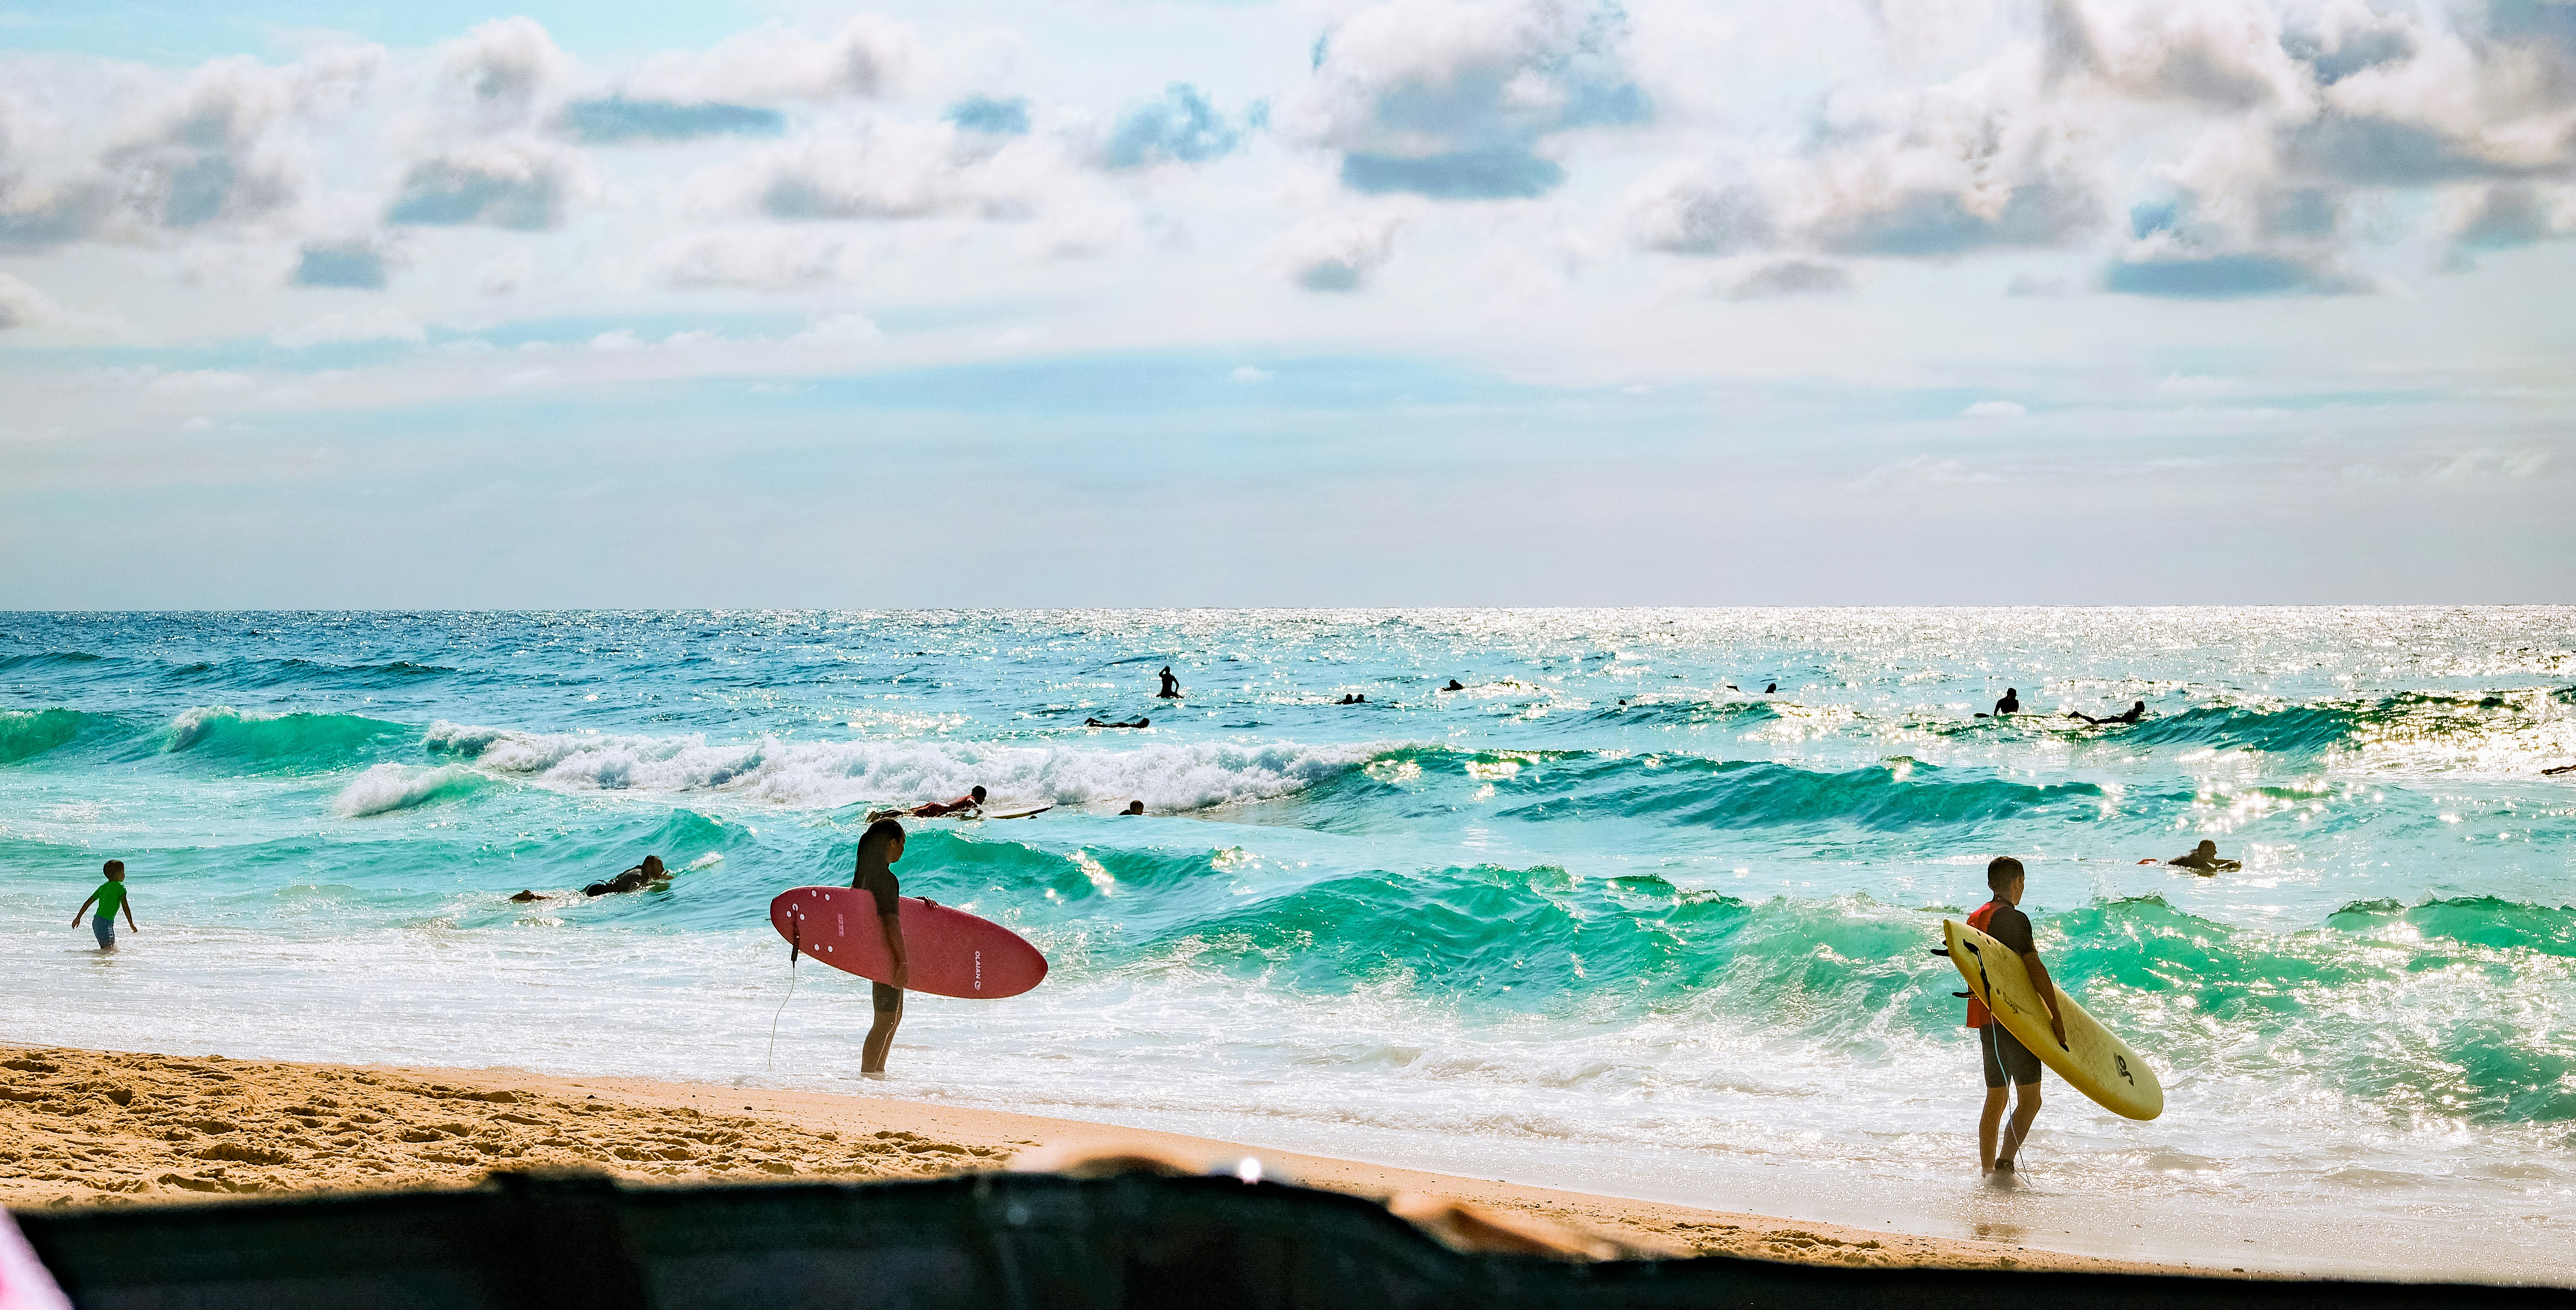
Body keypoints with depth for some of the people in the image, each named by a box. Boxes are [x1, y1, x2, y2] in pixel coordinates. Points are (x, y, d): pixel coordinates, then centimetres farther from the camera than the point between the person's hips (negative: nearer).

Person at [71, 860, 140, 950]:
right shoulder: (120, 886, -5)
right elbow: (125, 906, -9)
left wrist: (78, 918, 25)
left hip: (96, 922, 9)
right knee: (111, 950, -15)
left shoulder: (103, 887, 17)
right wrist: (131, 924, -4)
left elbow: (88, 903, 18)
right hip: (106, 923, -9)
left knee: (105, 949, 15)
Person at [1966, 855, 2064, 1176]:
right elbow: (2035, 968, -16)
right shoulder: (2013, 919, -11)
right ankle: (2004, 1165, -20)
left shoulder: (1975, 919, 16)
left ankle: (1987, 1172, 14)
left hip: (1985, 1017, 9)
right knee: (2029, 1100, -9)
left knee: (1996, 1098, 14)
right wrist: (2056, 1016, -16)